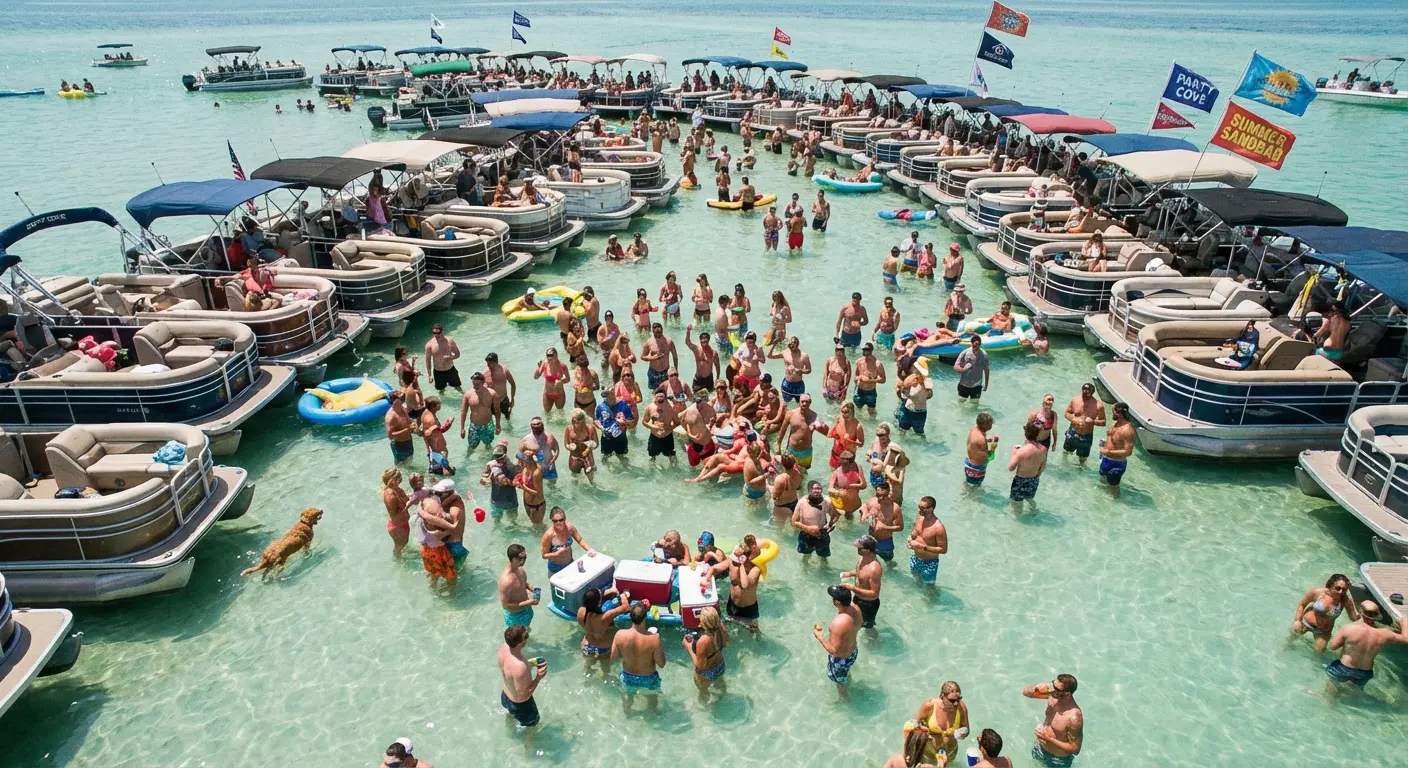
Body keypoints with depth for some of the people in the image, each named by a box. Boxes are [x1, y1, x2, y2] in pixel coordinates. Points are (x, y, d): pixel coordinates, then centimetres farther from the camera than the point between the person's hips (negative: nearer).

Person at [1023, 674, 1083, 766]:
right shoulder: (1053, 695, -19)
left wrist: (1049, 739, -28)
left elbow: (1075, 749, -28)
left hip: (1057, 760, -6)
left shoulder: (1074, 717, -37)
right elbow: (1025, 692, -7)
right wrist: (1035, 688, -29)